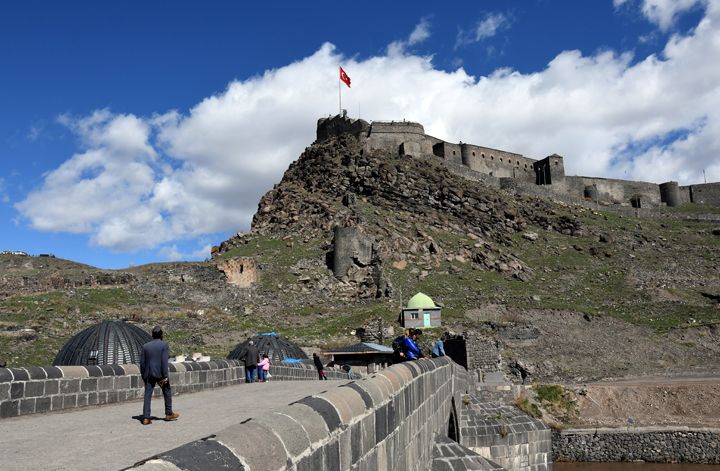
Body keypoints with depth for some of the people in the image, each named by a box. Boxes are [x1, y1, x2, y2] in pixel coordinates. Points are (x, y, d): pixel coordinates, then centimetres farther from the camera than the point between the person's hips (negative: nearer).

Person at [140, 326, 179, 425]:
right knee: (167, 392, 14)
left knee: (147, 396, 3)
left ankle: (146, 418, -2)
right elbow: (164, 361, -14)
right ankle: (169, 414, 22)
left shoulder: (145, 346, 7)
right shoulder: (163, 345, -7)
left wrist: (143, 376, 15)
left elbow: (142, 362, 7)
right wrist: (165, 376, -13)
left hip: (149, 374, 4)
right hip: (160, 373, -3)